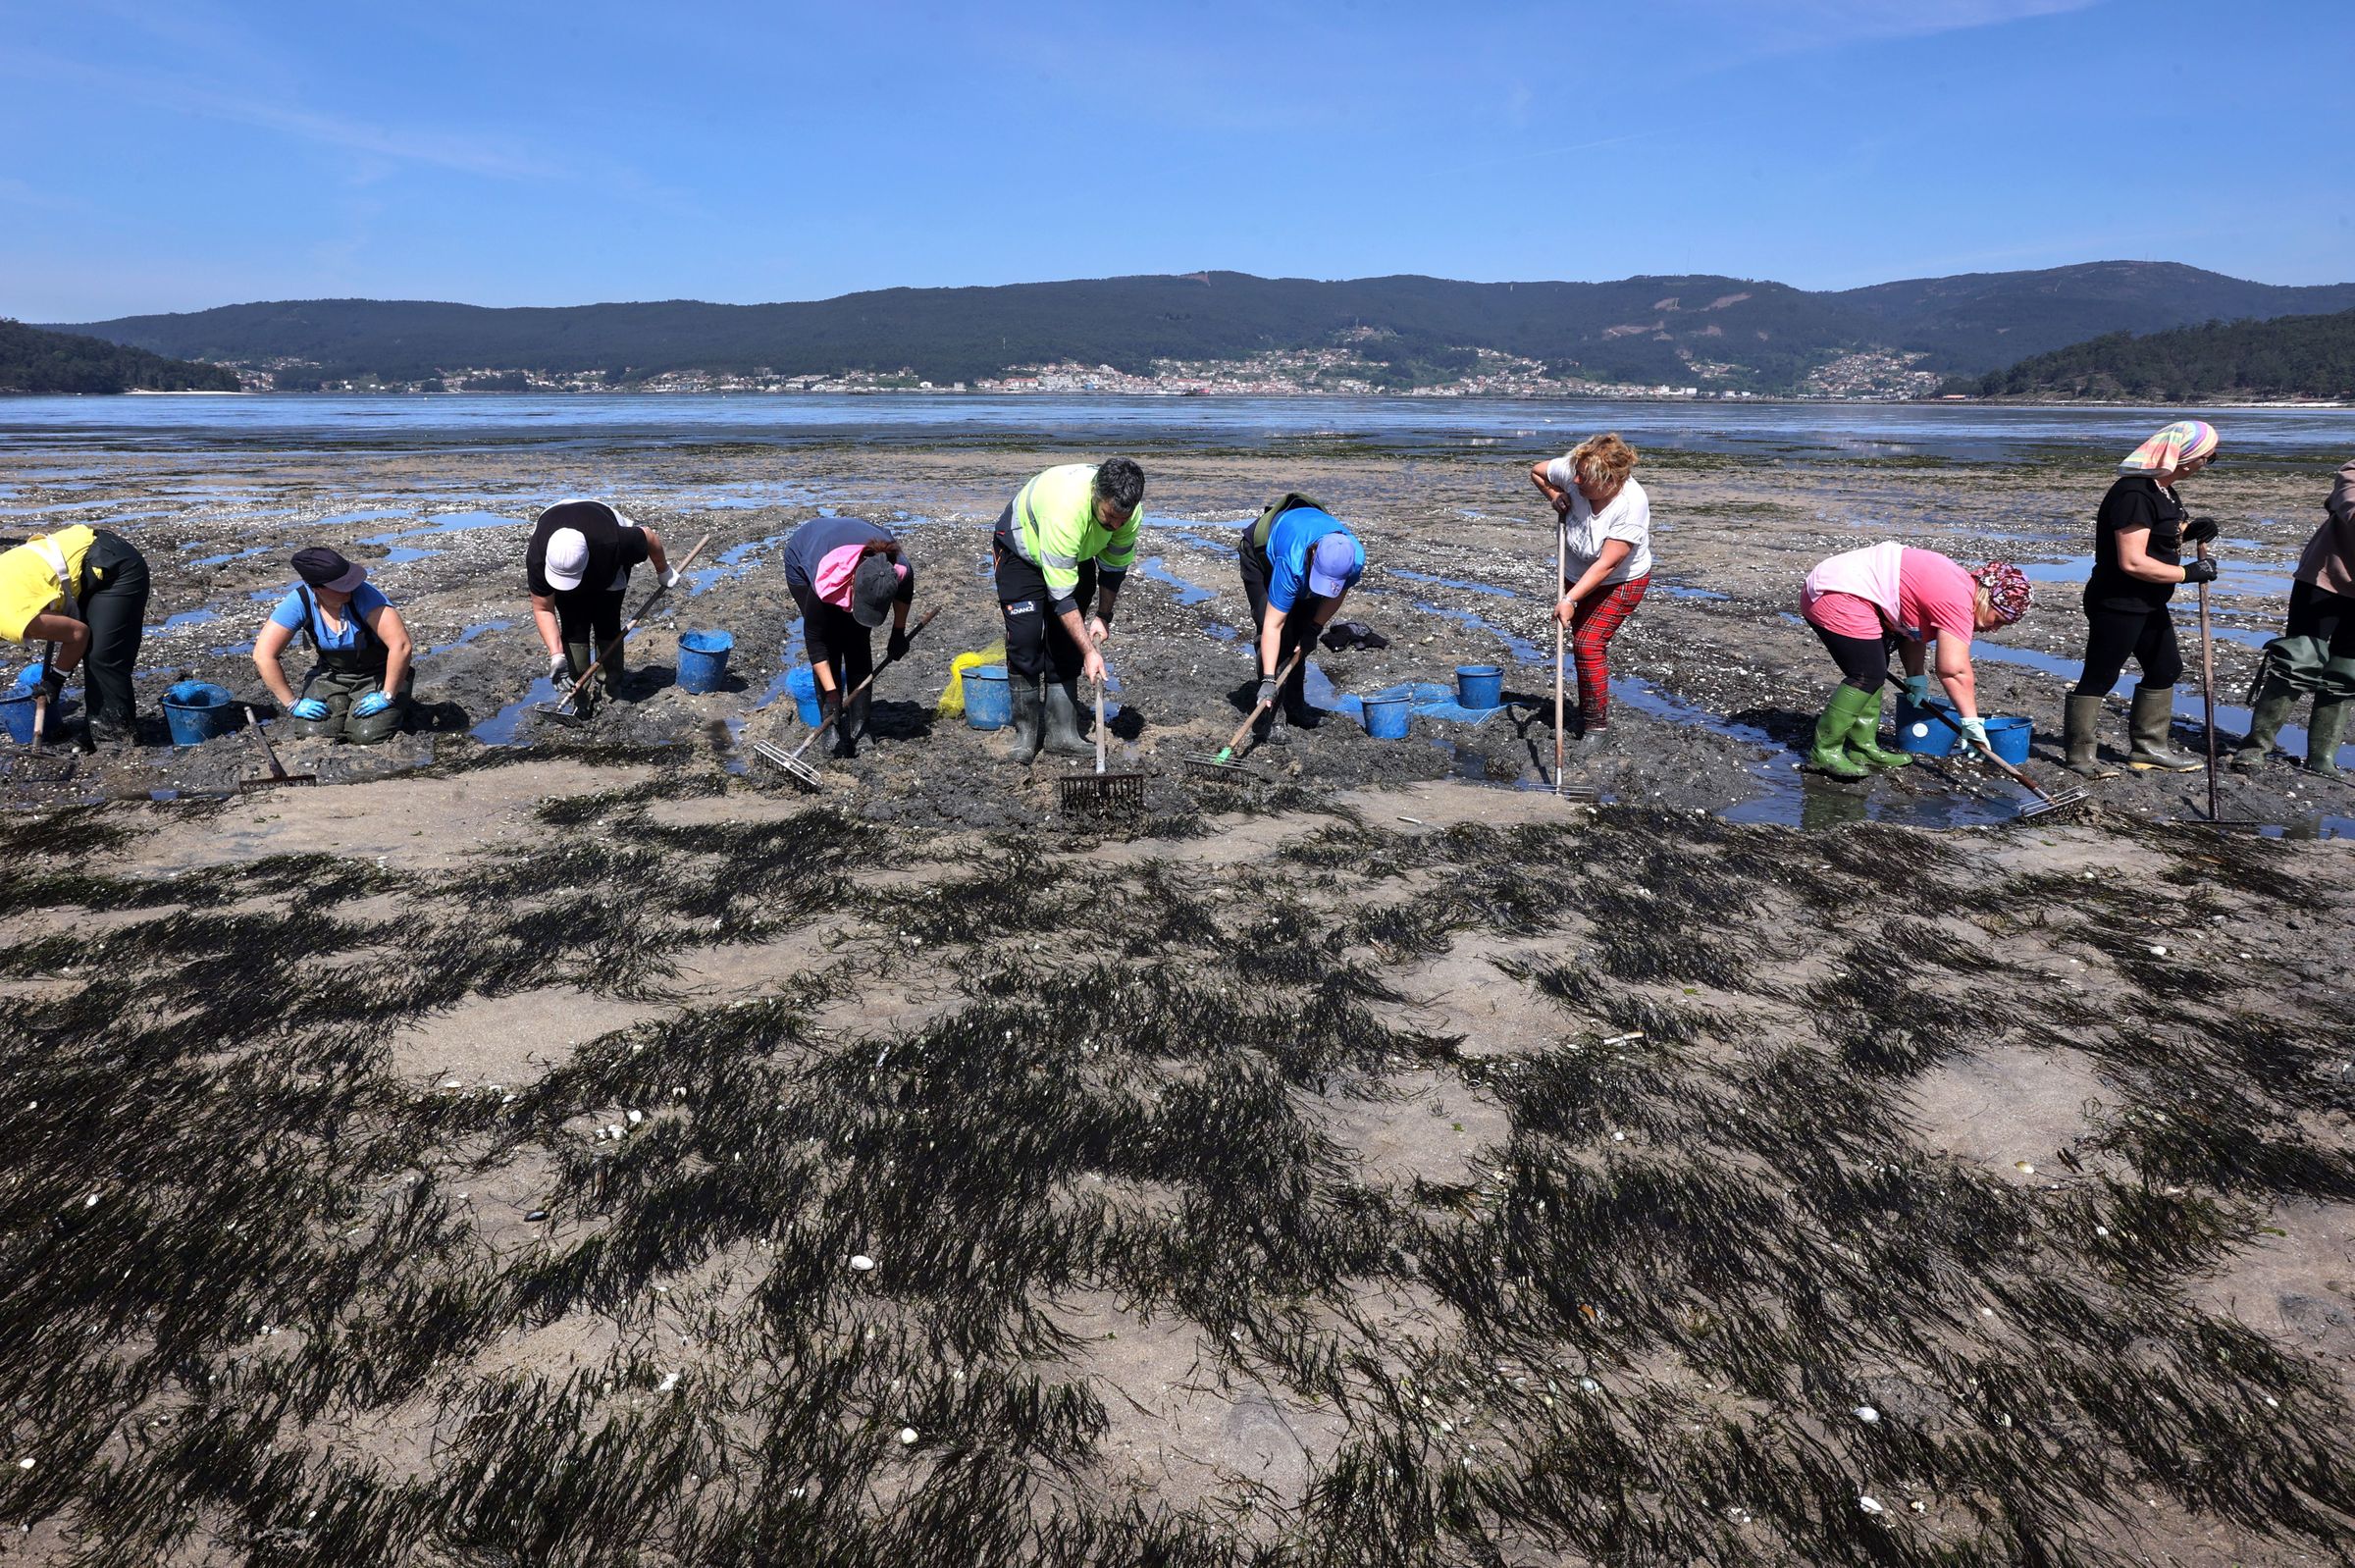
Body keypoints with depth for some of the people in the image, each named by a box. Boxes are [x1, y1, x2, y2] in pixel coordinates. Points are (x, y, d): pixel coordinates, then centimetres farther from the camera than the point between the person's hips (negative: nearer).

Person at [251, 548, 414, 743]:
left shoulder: (364, 595, -29)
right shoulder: (300, 602, -19)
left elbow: (401, 645, -36)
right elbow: (263, 655, -16)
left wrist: (387, 697, -28)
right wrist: (292, 703, -18)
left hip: (378, 675, -3)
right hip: (331, 674, 3)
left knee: (368, 734, -24)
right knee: (309, 732, -18)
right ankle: (342, 705, 14)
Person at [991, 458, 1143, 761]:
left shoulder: (1130, 510, -26)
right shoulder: (1065, 510, -45)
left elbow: (1114, 566, -4)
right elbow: (1061, 597, -40)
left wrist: (1103, 616, -5)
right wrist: (1089, 651, -39)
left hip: (1077, 554, 5)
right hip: (1022, 548, -5)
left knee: (1067, 640, -1)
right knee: (1025, 639, -14)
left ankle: (1061, 734, 2)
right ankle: (1026, 732, -1)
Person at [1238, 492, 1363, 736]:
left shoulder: (1355, 558, -34)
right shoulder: (1292, 564, -48)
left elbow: (1337, 595, -8)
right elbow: (1273, 626, -43)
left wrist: (1314, 629, -8)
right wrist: (1268, 680, -45)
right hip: (1260, 554, -5)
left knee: (1302, 634, 3)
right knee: (1281, 634, -18)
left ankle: (1295, 705, 17)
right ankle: (1268, 710, -11)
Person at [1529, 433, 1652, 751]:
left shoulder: (1632, 504, -35)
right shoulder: (1573, 471, -22)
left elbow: (1606, 564, -35)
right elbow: (1536, 471, 1)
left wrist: (1570, 599, -39)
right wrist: (1556, 498, -14)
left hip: (1622, 583, -6)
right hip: (1577, 576, 6)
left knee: (1589, 644, -17)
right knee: (1583, 644, 14)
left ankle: (1598, 726, -6)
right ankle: (1589, 708, 35)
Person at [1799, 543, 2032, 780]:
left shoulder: (1957, 583, 16)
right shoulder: (1957, 602, -16)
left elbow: (1913, 631, 22)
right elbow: (1954, 671, -19)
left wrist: (1916, 678, 16)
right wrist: (1972, 724, -14)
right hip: (1837, 598, -11)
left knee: (1874, 671, 16)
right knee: (1868, 675, -14)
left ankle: (1863, 747, 17)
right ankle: (1824, 752, -10)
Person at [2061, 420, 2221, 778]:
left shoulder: (2162, 489, 8)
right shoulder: (2134, 495, -24)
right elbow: (2133, 562, -28)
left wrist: (2187, 531, 2)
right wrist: (2188, 573, -20)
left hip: (2148, 603, 11)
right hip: (2116, 604, -11)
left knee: (2166, 668, 19)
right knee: (2099, 677, -1)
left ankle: (2149, 747, 30)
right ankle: (2079, 755, 9)